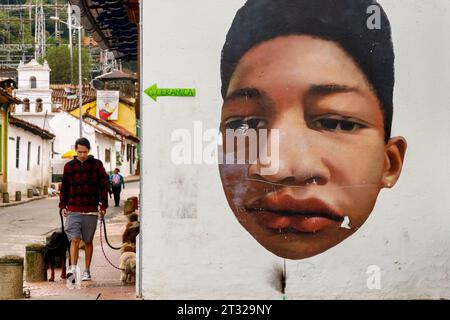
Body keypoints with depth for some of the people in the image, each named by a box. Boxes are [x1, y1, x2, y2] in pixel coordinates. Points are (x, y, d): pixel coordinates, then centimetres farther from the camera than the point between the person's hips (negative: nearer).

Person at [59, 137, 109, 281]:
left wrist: (103, 205, -4)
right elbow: (64, 187, 13)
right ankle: (73, 268, -15)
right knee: (74, 240, -11)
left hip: (91, 210, 0)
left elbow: (103, 186, 3)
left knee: (88, 241, 8)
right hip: (73, 210, 0)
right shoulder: (69, 166, 7)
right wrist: (63, 205, 7)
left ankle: (87, 271, 16)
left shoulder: (97, 165, 3)